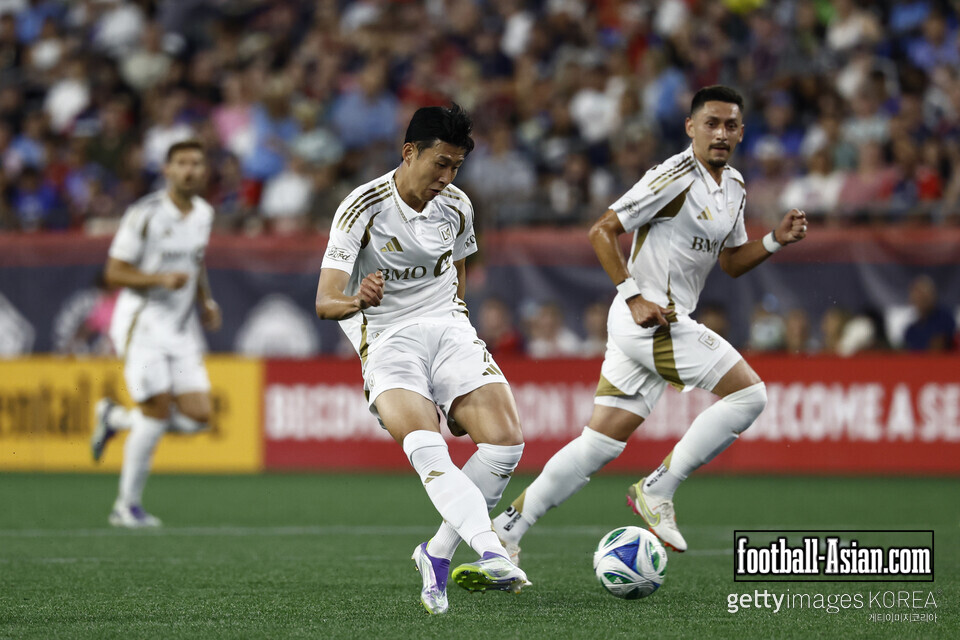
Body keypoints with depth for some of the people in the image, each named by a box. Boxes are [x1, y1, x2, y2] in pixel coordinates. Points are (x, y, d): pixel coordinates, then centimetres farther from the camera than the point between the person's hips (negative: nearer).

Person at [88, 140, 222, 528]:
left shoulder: (204, 214, 9)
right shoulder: (145, 215, -12)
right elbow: (114, 273, -11)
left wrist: (206, 302, 10)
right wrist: (161, 279, -24)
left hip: (180, 329, 7)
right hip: (142, 325, -7)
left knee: (197, 416, -3)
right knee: (158, 409, -13)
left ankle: (115, 419, 21)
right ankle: (128, 505, 1)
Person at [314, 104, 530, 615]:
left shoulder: (457, 207, 5)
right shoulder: (362, 209, -11)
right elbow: (324, 303, -17)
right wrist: (356, 300, -39)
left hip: (448, 329, 5)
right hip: (387, 341, -5)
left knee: (505, 441, -17)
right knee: (426, 448, -32)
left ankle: (438, 555, -2)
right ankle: (492, 555, -47)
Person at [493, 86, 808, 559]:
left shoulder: (734, 188, 15)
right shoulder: (675, 177, -13)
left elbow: (731, 262, 24)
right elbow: (601, 232, -13)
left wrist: (775, 240, 7)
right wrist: (635, 297, -19)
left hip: (665, 324, 9)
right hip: (651, 319, -9)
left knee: (602, 441, 7)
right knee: (748, 393, -12)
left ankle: (505, 530, 10)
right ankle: (658, 489, -5)